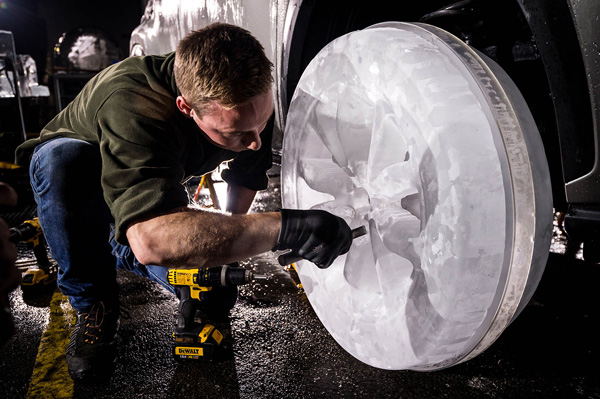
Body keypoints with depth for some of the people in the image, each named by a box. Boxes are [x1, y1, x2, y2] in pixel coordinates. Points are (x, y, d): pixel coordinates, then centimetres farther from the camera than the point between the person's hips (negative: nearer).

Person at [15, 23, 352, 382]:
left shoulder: (249, 103, -24)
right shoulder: (133, 105, -45)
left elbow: (247, 176, -5)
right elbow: (152, 239, -58)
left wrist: (228, 241, -12)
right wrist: (285, 227, -63)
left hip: (154, 187, 4)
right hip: (74, 175, -3)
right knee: (63, 158, -40)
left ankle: (121, 252, 17)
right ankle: (93, 306, -16)